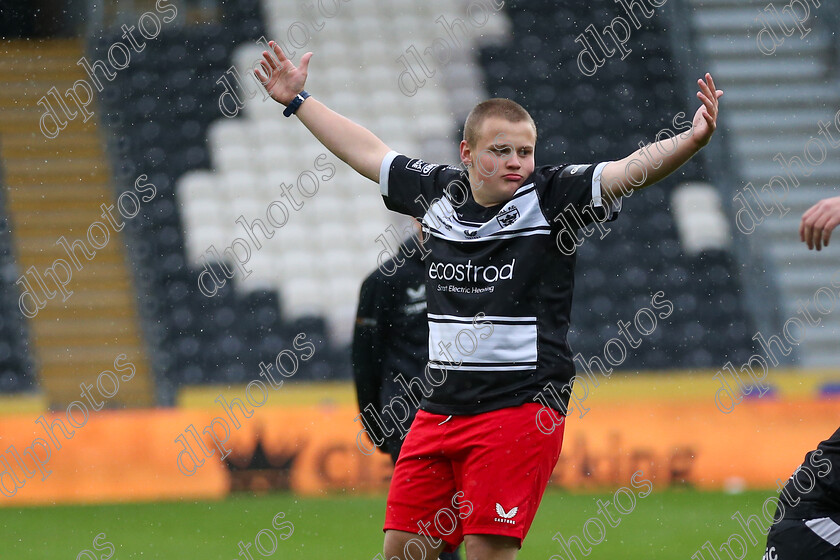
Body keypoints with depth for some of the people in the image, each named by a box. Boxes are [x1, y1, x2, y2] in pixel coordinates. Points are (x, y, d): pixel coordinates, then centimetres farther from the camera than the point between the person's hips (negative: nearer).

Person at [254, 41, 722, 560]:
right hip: (439, 411, 6)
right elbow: (365, 151, 24)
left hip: (520, 408, -6)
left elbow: (634, 169, -17)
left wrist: (693, 140, -34)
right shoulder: (437, 190, 9)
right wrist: (298, 100, 33)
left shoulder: (550, 195, -4)